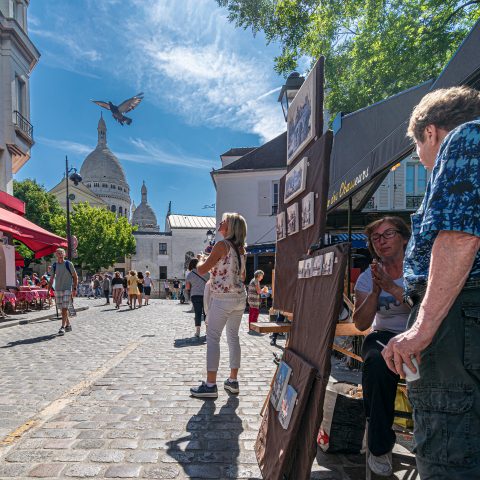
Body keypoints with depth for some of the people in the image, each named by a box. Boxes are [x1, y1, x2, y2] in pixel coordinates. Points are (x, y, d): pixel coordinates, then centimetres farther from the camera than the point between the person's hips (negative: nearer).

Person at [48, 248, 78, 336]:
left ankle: (63, 327, -8)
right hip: (58, 290, 4)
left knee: (64, 308, -11)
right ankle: (68, 325, 23)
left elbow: (75, 277, 1)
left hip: (67, 289, -4)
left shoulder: (69, 264, -3)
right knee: (62, 309, 8)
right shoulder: (54, 266, 6)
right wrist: (48, 290, 6)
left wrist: (74, 289, -4)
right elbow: (51, 279, 13)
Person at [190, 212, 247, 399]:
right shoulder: (240, 248, 11)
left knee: (213, 338, -2)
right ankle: (233, 380, 20)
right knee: (233, 338, 13)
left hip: (222, 298, -8)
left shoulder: (222, 245, -12)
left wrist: (200, 261, 9)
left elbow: (201, 270, -13)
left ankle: (210, 385, 0)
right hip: (240, 297, 8)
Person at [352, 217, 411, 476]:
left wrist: (392, 288, -26)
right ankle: (380, 447, -14)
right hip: (385, 336, 1)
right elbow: (361, 324, -5)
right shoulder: (367, 277, 4)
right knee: (377, 362, -33)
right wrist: (375, 291, -19)